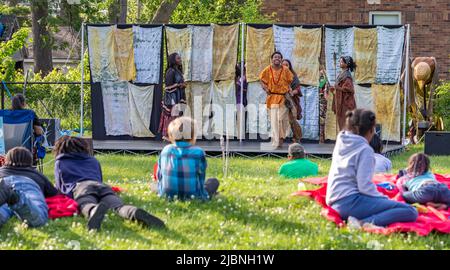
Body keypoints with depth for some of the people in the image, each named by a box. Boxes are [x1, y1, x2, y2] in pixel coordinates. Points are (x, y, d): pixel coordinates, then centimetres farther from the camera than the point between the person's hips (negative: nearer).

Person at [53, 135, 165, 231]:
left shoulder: (60, 162, 31)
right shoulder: (93, 160, 41)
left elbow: (60, 186, 30)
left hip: (80, 187, -3)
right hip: (102, 186, 3)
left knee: (89, 208, -36)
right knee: (119, 206, -26)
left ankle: (95, 212, -74)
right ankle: (136, 213, -61)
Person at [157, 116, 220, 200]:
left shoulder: (166, 151, -1)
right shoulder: (198, 153, -11)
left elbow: (159, 176, 9)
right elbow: (201, 179, 0)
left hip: (167, 196, 2)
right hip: (192, 197, -2)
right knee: (214, 181, 23)